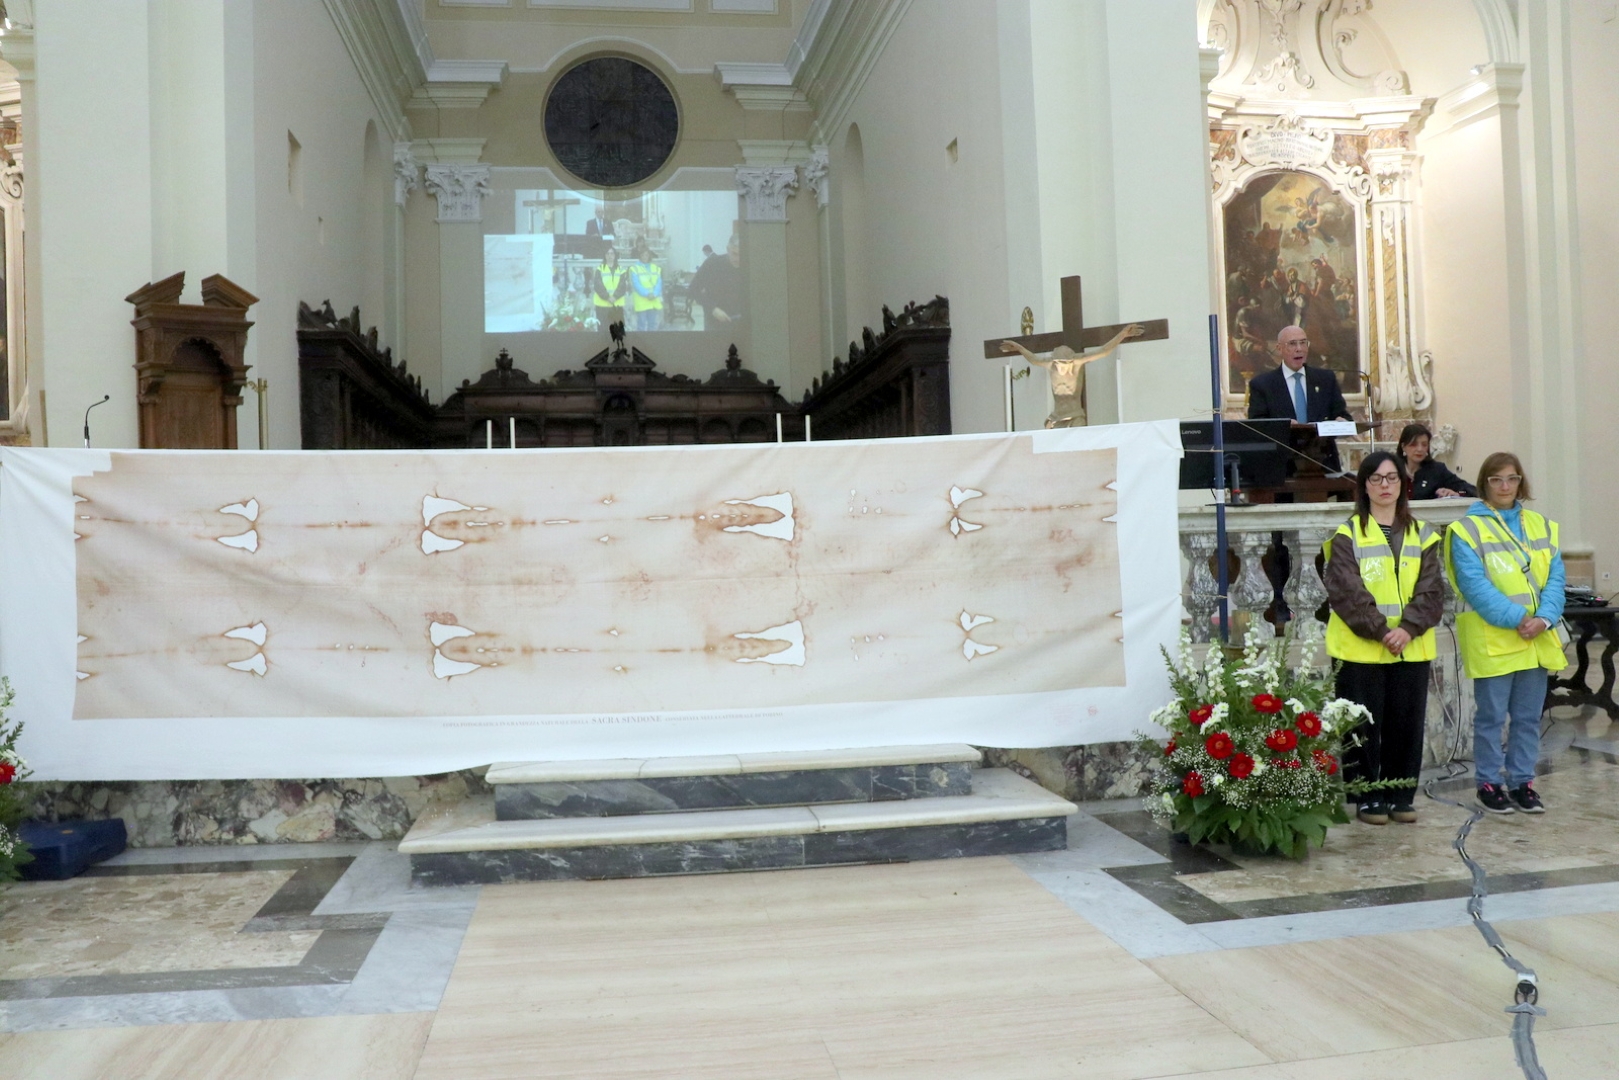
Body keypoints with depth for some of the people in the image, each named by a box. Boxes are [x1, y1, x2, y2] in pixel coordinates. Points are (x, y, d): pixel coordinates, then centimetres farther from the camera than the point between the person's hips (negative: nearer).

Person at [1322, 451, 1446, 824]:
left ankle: (1400, 796, 20)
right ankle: (1368, 798, 11)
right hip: (1361, 649, -3)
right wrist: (1380, 630, -18)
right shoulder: (1347, 536, 0)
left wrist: (1408, 628, -13)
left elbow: (1431, 590, 2)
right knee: (1364, 725, 1)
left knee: (1407, 723, 8)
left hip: (1412, 649, 3)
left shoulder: (1421, 534, 11)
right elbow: (1347, 592, -9)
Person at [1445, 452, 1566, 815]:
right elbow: (1475, 585, -14)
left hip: (1538, 640, 5)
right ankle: (1488, 783, 14)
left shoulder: (1542, 527, 11)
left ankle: (1522, 781, 22)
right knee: (1491, 716, 2)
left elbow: (1555, 577, 4)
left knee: (1528, 716, 11)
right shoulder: (1467, 530, -5)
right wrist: (1515, 619, -20)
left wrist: (1544, 618, -12)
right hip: (1492, 639, -5)